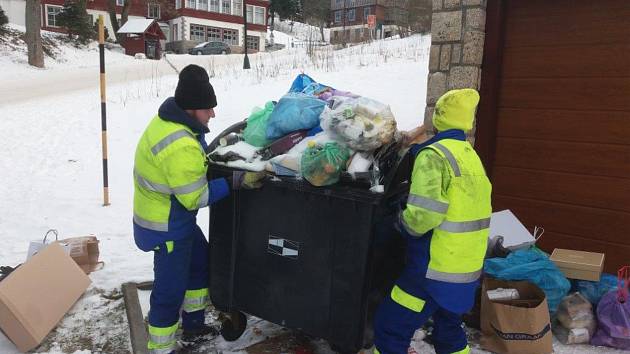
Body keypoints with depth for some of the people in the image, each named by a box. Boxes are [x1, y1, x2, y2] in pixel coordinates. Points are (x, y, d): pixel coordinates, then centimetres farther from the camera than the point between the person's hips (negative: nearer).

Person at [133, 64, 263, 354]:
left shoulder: (169, 120, -2)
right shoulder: (181, 148, -33)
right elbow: (196, 197, -26)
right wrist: (235, 182, -24)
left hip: (176, 220, 11)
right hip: (166, 228, -11)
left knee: (200, 262, 25)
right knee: (170, 289, 2)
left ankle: (193, 324, 43)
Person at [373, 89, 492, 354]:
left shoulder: (433, 155, -17)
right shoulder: (470, 155, 10)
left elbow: (423, 214, -27)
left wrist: (402, 222, -7)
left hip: (436, 270, -8)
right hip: (468, 269, 9)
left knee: (389, 328, 3)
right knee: (449, 329, 27)